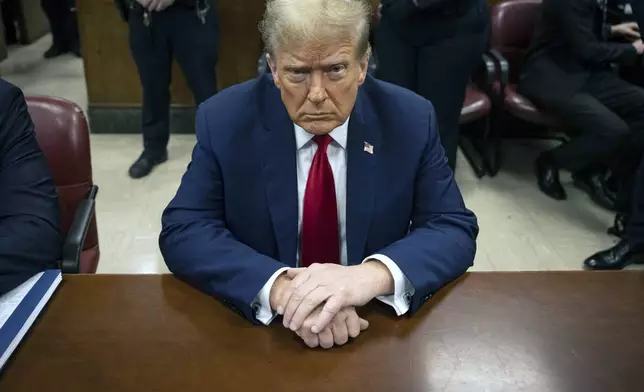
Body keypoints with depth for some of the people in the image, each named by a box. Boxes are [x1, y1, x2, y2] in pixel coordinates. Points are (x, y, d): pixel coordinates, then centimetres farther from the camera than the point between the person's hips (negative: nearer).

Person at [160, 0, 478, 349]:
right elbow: (182, 232, -12)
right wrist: (279, 287, -29)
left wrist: (375, 275, -29)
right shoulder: (224, 120, -9)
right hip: (259, 326, -1)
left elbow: (456, 231, -8)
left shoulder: (410, 120, -8)